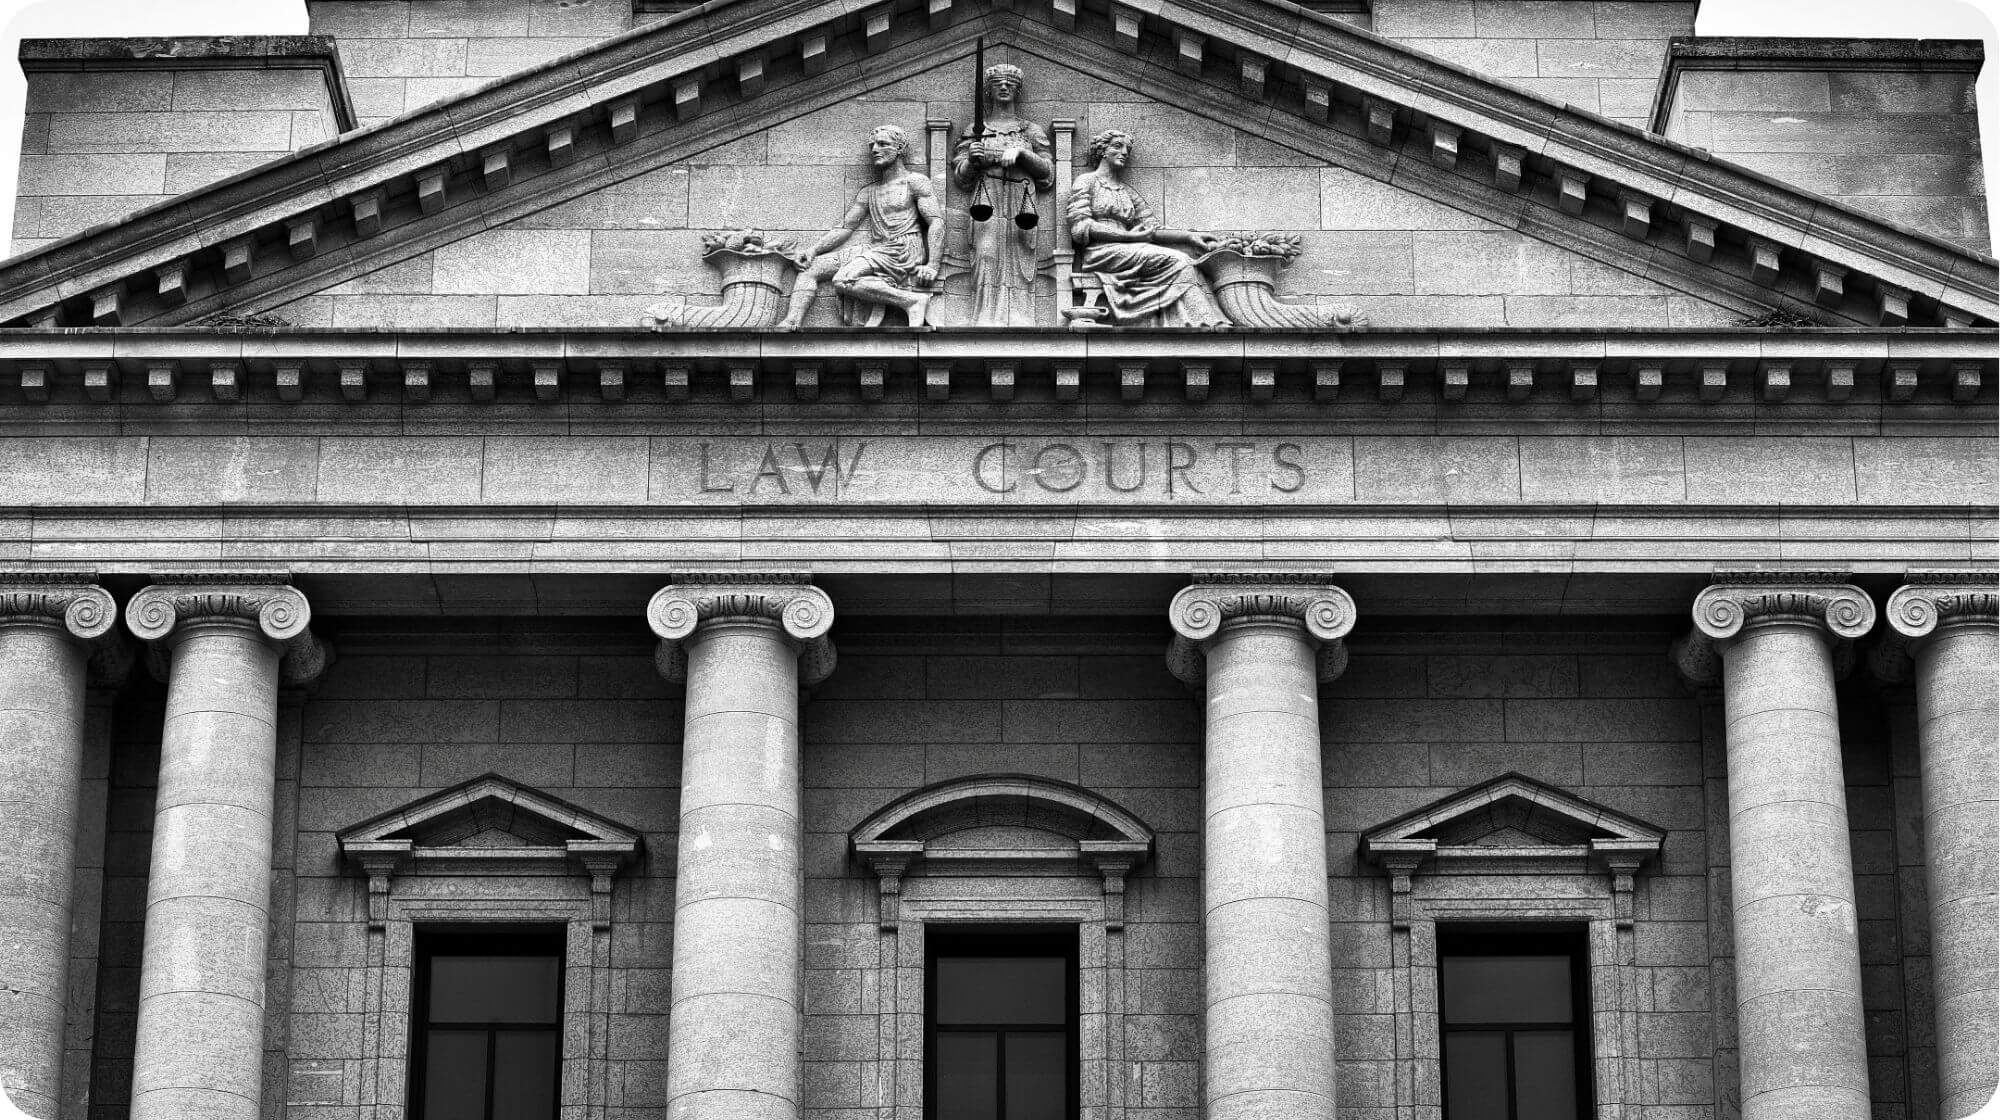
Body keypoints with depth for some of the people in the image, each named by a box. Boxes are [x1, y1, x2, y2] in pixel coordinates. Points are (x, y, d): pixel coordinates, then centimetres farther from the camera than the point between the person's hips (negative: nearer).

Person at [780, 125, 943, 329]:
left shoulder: (915, 182, 5)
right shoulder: (868, 192, 24)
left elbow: (937, 222, -5)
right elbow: (845, 228, 18)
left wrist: (931, 265, -19)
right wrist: (813, 250, 1)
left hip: (904, 251, -8)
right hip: (875, 250, 8)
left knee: (843, 281, -30)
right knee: (810, 267, -4)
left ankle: (912, 301, -27)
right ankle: (791, 323, -23)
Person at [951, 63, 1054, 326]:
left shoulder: (1031, 131, 17)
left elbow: (1047, 172, 8)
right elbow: (961, 178, 12)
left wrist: (1021, 153, -8)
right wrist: (972, 159, -9)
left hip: (1021, 207, 1)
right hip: (988, 206, -1)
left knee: (1018, 274, -8)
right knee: (988, 269, -14)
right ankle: (987, 324, -20)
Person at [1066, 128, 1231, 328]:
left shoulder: (1128, 193, 28)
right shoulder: (1088, 181, 9)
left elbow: (1151, 229, 16)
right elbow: (1080, 228, -5)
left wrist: (1189, 236, -2)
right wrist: (1129, 236, -12)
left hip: (1123, 253, 6)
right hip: (1098, 254, -6)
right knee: (1178, 261, -24)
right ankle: (1209, 323, -36)